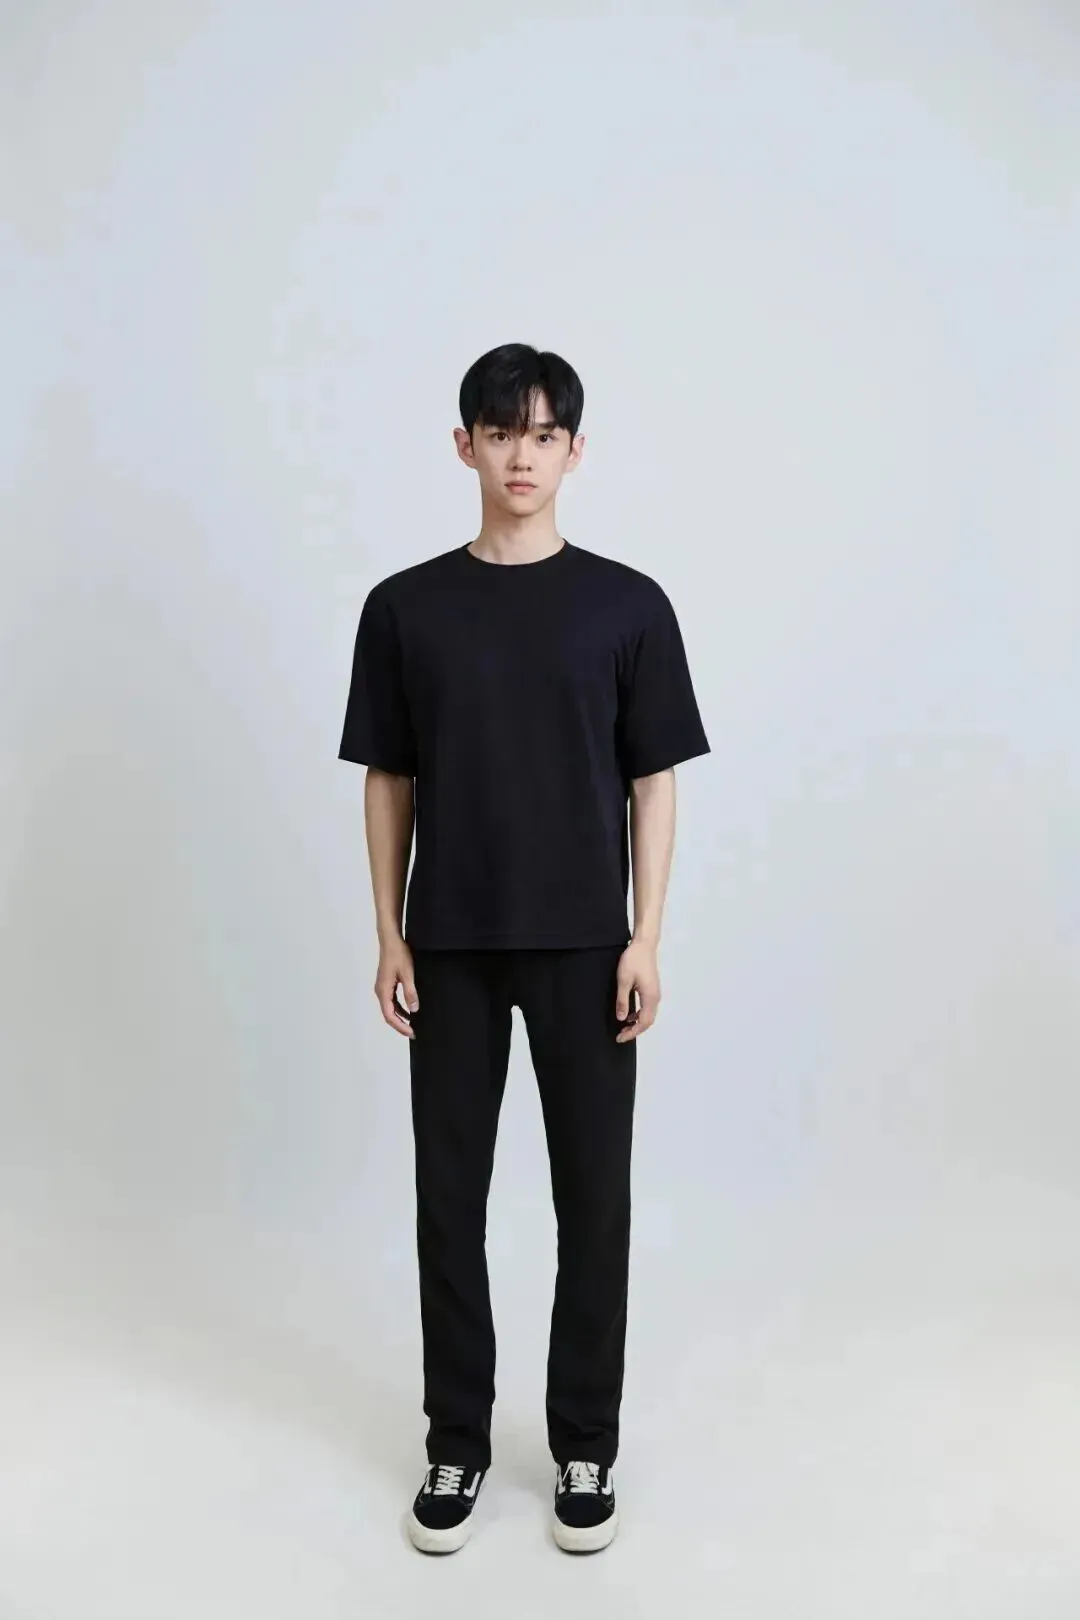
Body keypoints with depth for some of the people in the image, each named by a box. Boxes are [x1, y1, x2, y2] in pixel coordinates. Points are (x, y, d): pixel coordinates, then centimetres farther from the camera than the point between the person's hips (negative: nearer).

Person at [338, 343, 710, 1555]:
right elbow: (388, 782, 5)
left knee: (594, 1193, 7)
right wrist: (389, 935, 0)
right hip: (452, 947, 1)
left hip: (585, 945, -1)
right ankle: (457, 1442, 26)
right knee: (450, 1193, 9)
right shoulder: (406, 607, 2)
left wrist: (646, 937, -6)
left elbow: (655, 781, 1)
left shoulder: (628, 605, 0)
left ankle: (585, 1443, 25)